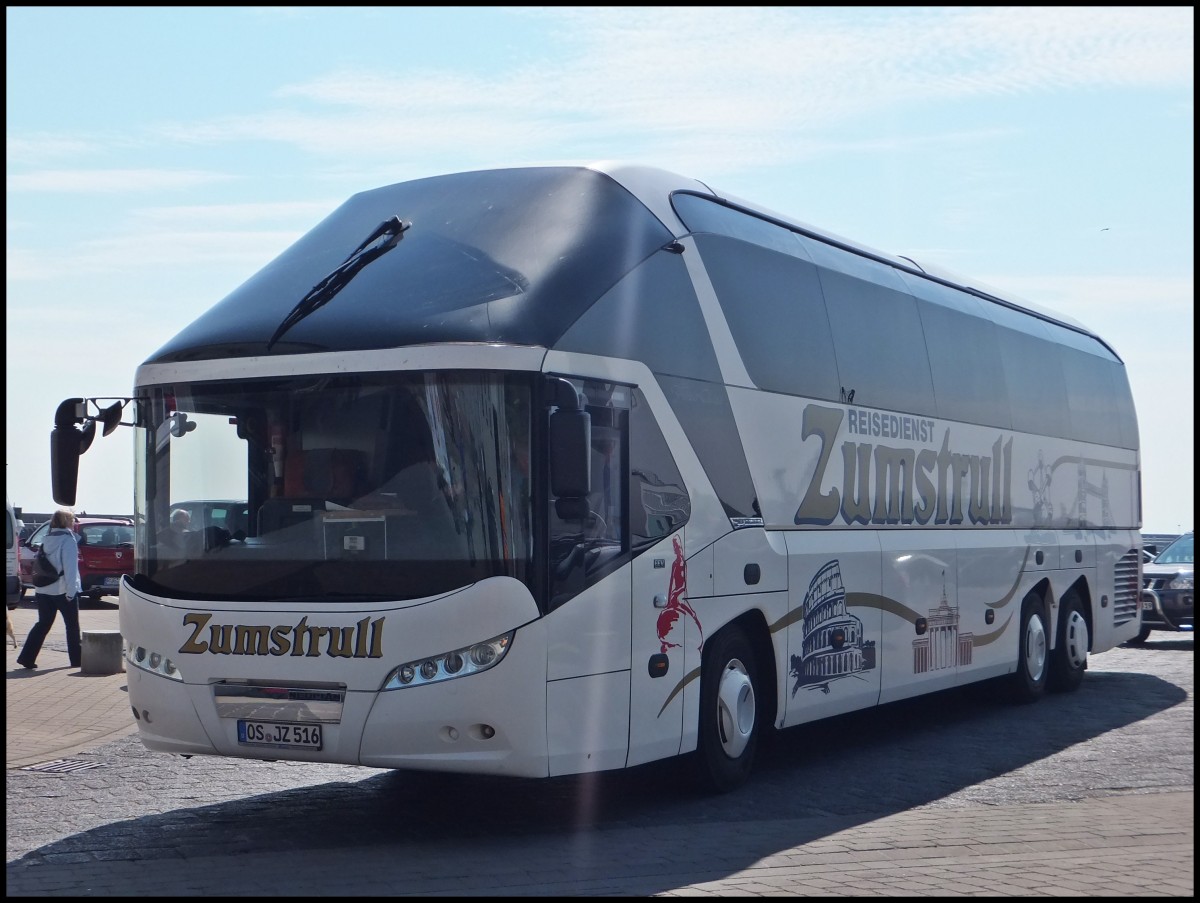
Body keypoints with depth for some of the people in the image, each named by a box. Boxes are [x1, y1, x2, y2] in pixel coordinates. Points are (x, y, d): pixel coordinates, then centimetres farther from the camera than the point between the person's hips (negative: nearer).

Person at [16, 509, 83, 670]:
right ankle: (76, 659, 13)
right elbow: (70, 567, -17)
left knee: (43, 624, 10)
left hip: (44, 590, 6)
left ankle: (26, 657, 1)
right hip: (63, 590, -6)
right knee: (72, 626, 7)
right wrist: (71, 591, -18)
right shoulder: (68, 540, -11)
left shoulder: (47, 540, 12)